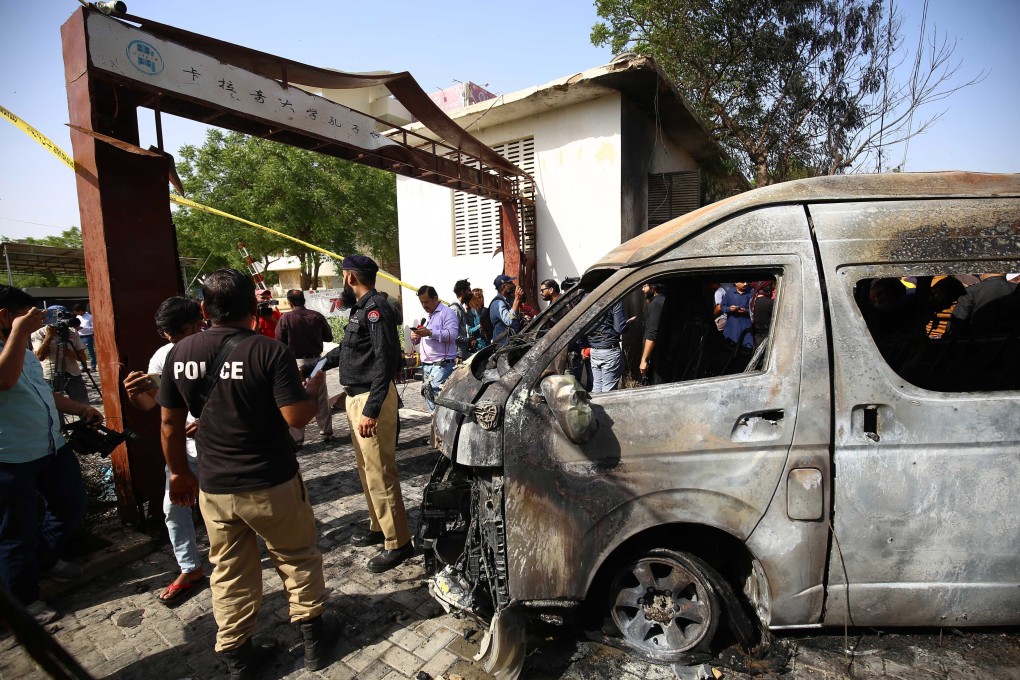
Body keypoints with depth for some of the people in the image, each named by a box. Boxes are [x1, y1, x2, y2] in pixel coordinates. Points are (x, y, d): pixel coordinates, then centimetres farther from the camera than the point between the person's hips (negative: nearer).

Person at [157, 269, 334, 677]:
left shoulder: (180, 354, -3)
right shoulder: (270, 352, -18)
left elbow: (170, 424, 4)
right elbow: (297, 417, -21)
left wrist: (178, 472, 17)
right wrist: (312, 389, -1)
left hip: (214, 487, 4)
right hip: (271, 484, -3)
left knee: (229, 572, 19)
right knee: (297, 559, 17)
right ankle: (312, 636, 31)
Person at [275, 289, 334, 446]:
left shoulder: (285, 318, -11)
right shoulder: (317, 316, -4)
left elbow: (279, 342, -9)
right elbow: (329, 337, 4)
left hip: (296, 363, -2)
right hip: (316, 360, 3)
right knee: (321, 398, 13)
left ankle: (296, 439, 9)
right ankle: (326, 432, 22)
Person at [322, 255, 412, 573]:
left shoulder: (375, 308, -17)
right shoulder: (362, 308, 14)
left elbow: (385, 360, -24)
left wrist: (371, 409, -27)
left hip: (372, 398, -11)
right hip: (357, 396, 11)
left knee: (380, 472, -4)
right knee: (368, 469, 20)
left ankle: (398, 543, 8)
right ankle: (379, 526, 35)